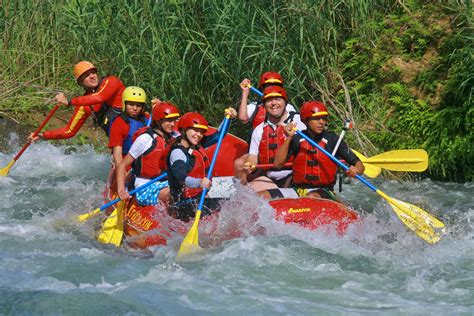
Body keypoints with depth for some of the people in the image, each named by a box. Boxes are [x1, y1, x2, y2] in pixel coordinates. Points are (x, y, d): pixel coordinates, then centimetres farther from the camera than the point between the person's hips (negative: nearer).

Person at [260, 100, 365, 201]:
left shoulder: (332, 140, -1)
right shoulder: (297, 140, 4)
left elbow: (359, 165, -2)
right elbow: (278, 163, -5)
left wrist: (356, 171, -26)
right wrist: (289, 138, -11)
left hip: (323, 192, -2)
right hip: (297, 189, 2)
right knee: (262, 196, -18)